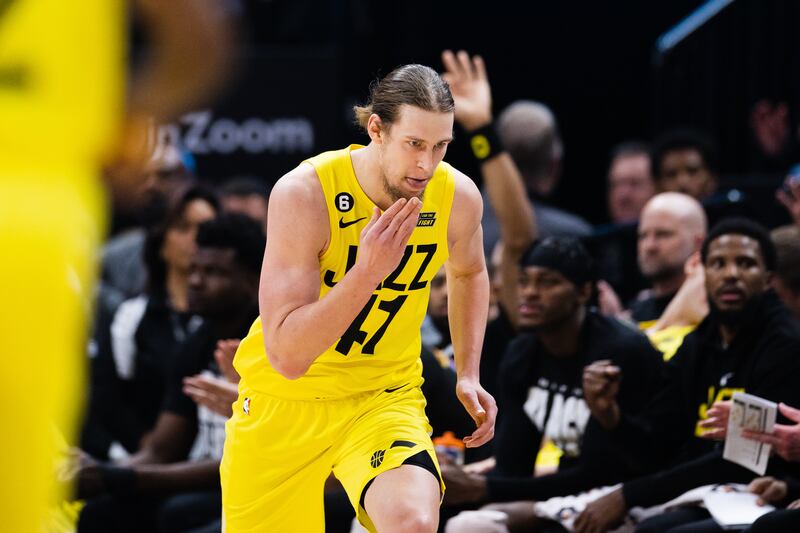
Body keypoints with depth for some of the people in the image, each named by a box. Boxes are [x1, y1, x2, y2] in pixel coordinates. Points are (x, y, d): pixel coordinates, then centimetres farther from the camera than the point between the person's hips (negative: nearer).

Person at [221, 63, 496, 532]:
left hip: (384, 400, 1)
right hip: (282, 402, -1)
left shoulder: (458, 197, -12)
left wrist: (468, 375, 7)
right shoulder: (304, 193, -26)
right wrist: (369, 270, -38)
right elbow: (286, 356, -30)